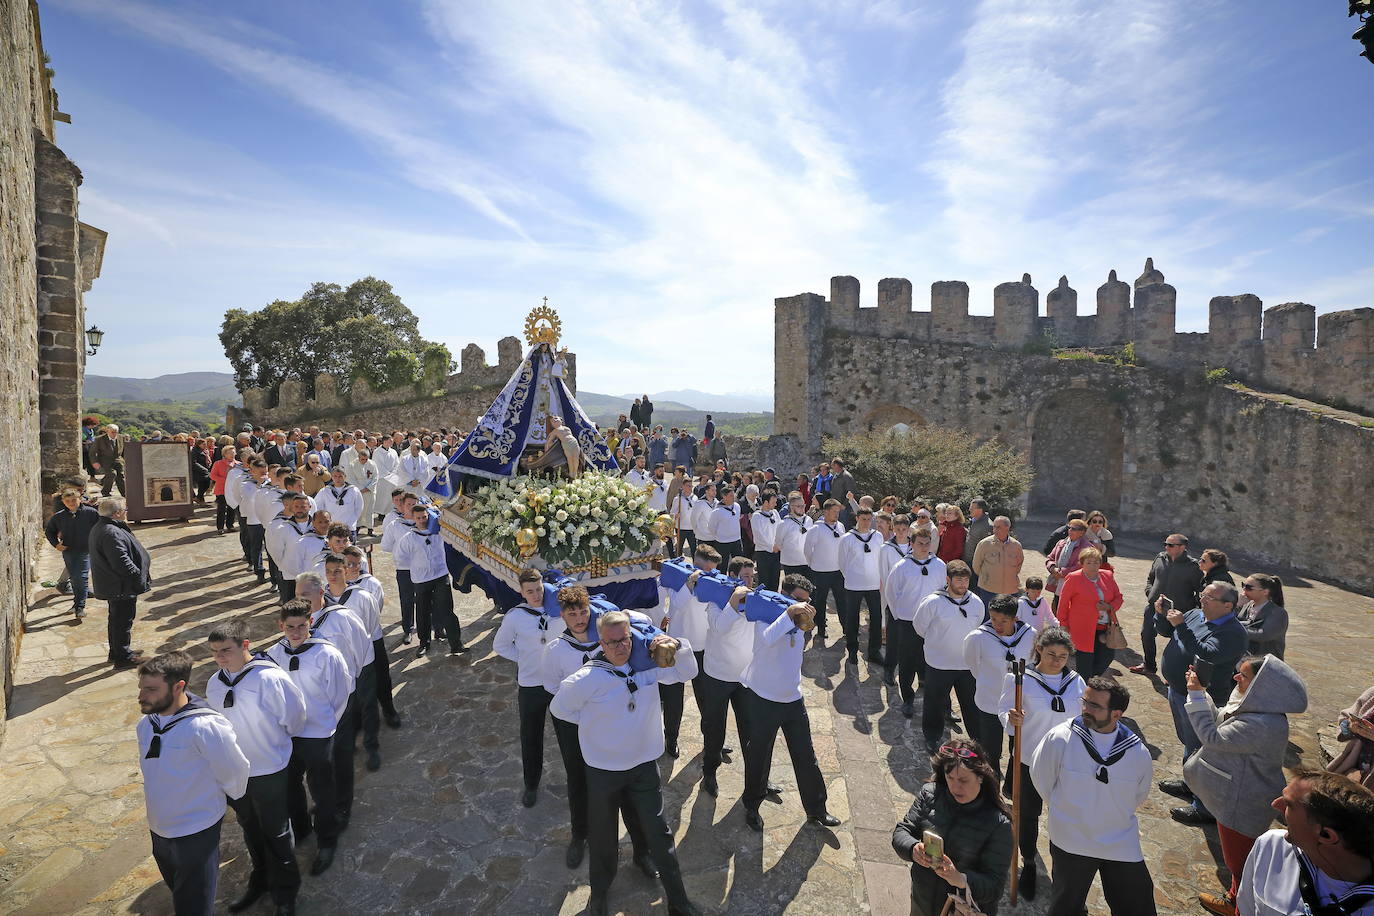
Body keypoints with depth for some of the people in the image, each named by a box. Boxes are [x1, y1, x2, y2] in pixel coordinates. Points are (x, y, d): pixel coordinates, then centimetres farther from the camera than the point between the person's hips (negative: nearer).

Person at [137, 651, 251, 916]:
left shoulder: (206, 727, -30)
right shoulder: (145, 725, -7)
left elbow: (234, 771, -17)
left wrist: (229, 798, 1)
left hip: (197, 834, -7)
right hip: (158, 830, 7)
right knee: (179, 894, 27)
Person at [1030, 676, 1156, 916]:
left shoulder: (1138, 753, -12)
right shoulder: (1060, 738, -20)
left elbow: (1139, 796, 8)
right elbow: (1041, 778, -4)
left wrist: (1113, 815, 12)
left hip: (1122, 845, 2)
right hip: (1070, 842, -1)